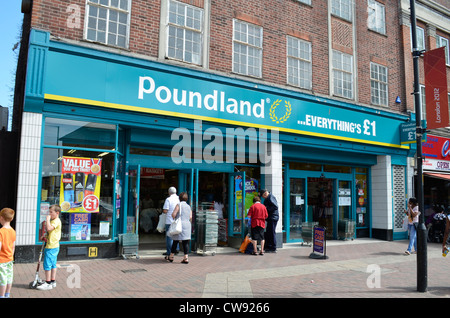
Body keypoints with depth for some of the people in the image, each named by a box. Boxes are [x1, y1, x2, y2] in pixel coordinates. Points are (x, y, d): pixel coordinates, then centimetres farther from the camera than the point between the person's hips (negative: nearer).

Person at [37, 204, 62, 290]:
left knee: (47, 264, -6)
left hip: (52, 247, -10)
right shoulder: (53, 220, 18)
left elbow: (49, 228, -31)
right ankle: (53, 282, 22)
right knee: (53, 264, 14)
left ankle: (48, 283, -1)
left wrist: (47, 219, -20)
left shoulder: (56, 221, -15)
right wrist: (45, 237, 12)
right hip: (53, 246, 10)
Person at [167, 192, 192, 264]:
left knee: (175, 241, 6)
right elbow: (191, 217, 4)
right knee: (185, 242, 5)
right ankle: (186, 258, 1)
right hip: (187, 225, 4)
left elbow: (173, 214, -14)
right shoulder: (189, 207, 11)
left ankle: (171, 257, 17)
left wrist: (174, 220, 3)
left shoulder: (179, 205, -5)